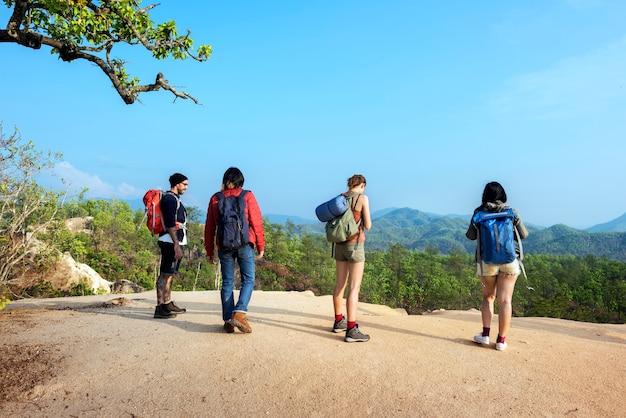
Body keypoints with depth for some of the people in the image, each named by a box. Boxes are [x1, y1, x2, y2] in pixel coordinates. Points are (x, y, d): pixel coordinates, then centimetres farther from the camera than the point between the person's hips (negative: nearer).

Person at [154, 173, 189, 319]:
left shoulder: (174, 199, 19)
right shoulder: (170, 199, -12)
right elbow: (170, 224, -21)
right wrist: (176, 245, -24)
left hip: (174, 242, 11)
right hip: (171, 242, -11)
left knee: (170, 274, 16)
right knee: (165, 274, -10)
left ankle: (168, 304, 25)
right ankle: (160, 308, -8)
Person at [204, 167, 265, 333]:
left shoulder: (215, 198, 8)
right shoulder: (247, 196, 2)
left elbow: (209, 227, 10)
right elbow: (257, 222, -1)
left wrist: (209, 250, 16)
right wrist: (261, 246, 6)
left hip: (224, 246, 2)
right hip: (245, 245, -2)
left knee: (227, 283, 10)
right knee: (248, 280, 5)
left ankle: (228, 321, 10)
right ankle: (239, 313, -14)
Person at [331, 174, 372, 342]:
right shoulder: (363, 198, -10)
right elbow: (367, 226, -9)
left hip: (340, 244, 7)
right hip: (355, 246, -7)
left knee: (340, 284, 15)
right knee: (354, 288, -7)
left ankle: (339, 322, 26)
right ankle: (351, 330, -9)